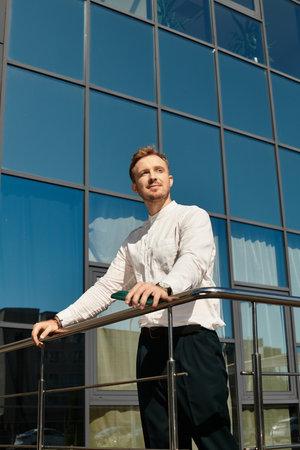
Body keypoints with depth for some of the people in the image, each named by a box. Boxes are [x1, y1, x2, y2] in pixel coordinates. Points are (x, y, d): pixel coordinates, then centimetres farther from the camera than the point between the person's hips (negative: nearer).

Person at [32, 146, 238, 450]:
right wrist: (60, 321, 8)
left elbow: (194, 261, -18)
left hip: (192, 340, -6)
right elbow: (106, 287, 20)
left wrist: (164, 286, -40)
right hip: (151, 345, 6)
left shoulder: (192, 216, 3)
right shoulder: (134, 241, 23)